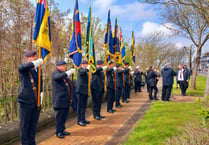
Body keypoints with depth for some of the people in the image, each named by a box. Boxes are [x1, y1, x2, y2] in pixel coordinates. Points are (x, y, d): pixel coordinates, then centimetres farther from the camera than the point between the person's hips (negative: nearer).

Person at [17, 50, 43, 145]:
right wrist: (35, 63, -47)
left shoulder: (38, 70, 12)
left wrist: (41, 94, 2)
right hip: (26, 102, -5)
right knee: (24, 125, 4)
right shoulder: (23, 69, -5)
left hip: (36, 102, 5)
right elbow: (21, 67, -31)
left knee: (33, 125, 15)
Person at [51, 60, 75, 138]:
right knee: (59, 116, 0)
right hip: (59, 99, -7)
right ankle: (59, 132, 11)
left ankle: (62, 130, 24)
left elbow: (69, 84, 22)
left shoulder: (65, 74, 17)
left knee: (64, 116, 12)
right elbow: (60, 76, -32)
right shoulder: (55, 74, -7)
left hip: (65, 99, 7)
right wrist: (70, 71, -31)